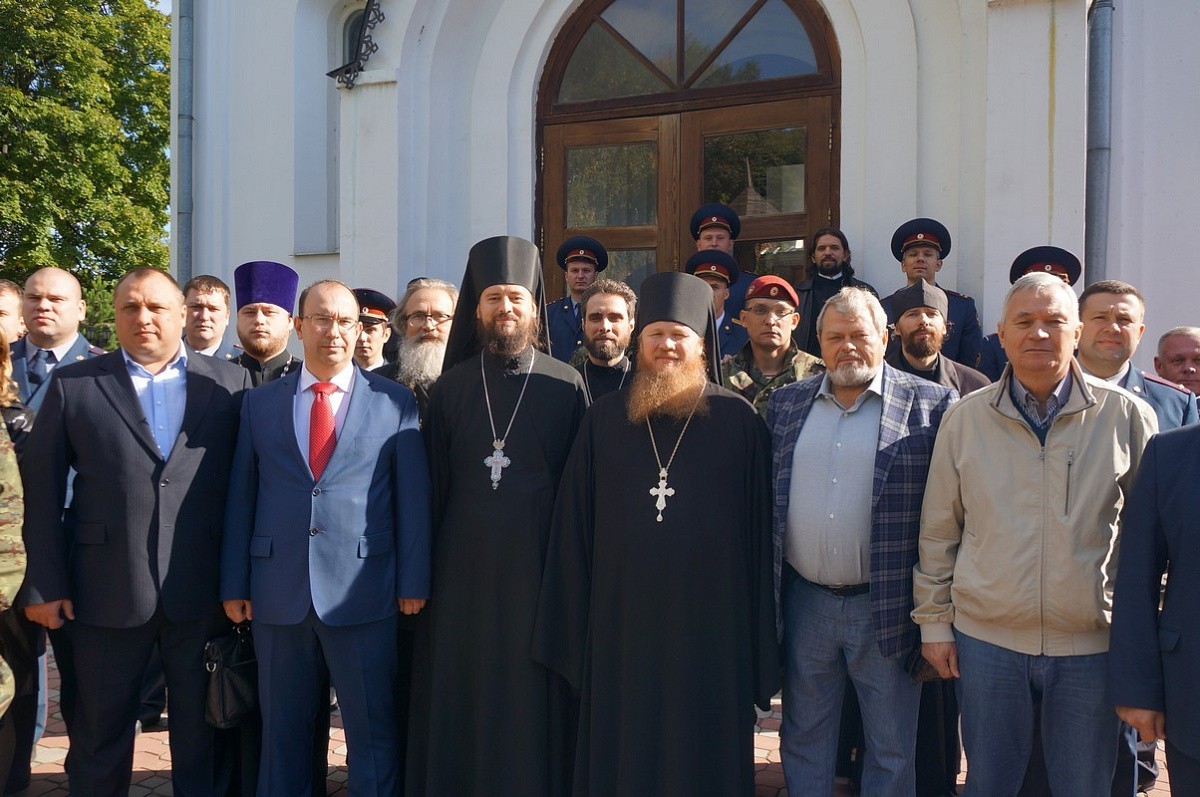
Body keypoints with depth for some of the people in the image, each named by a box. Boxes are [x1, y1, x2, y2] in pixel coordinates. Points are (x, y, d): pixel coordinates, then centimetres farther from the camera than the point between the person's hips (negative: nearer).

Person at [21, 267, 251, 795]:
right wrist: (46, 586, -4)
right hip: (108, 592, 0)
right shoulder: (72, 384, 3)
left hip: (202, 591, 0)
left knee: (201, 731, 12)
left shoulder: (229, 383, 4)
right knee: (100, 731, 12)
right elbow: (44, 491, 1)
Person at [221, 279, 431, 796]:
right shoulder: (259, 404, 8)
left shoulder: (396, 403, 2)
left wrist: (414, 582, -3)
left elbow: (413, 498, 0)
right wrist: (234, 584, 4)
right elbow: (241, 498, 7)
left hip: (363, 593, -2)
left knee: (373, 731, 6)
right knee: (282, 732, 13)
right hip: (277, 595, 2)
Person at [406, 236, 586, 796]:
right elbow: (434, 482, 9)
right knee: (461, 695, 8)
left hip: (537, 563, -2)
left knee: (532, 697, 5)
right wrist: (424, 565, 5)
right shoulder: (450, 387, 8)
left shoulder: (566, 386, 1)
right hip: (463, 565, 2)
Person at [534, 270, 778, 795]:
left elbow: (759, 530, 0)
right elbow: (573, 529, 6)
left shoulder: (738, 421, 0)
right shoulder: (603, 420, 6)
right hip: (621, 621, 2)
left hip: (710, 622, -2)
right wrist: (568, 629, 3)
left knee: (705, 754, 9)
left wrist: (762, 640, -2)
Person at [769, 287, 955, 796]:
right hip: (803, 602, 3)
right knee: (803, 741, 17)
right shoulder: (787, 403, 7)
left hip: (887, 608, -3)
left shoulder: (931, 405, -5)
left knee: (892, 750, 11)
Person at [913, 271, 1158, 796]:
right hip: (986, 639, 1)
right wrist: (934, 621, 4)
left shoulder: (1126, 415, -3)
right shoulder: (966, 418, 0)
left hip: (1092, 644, 0)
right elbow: (938, 531, 5)